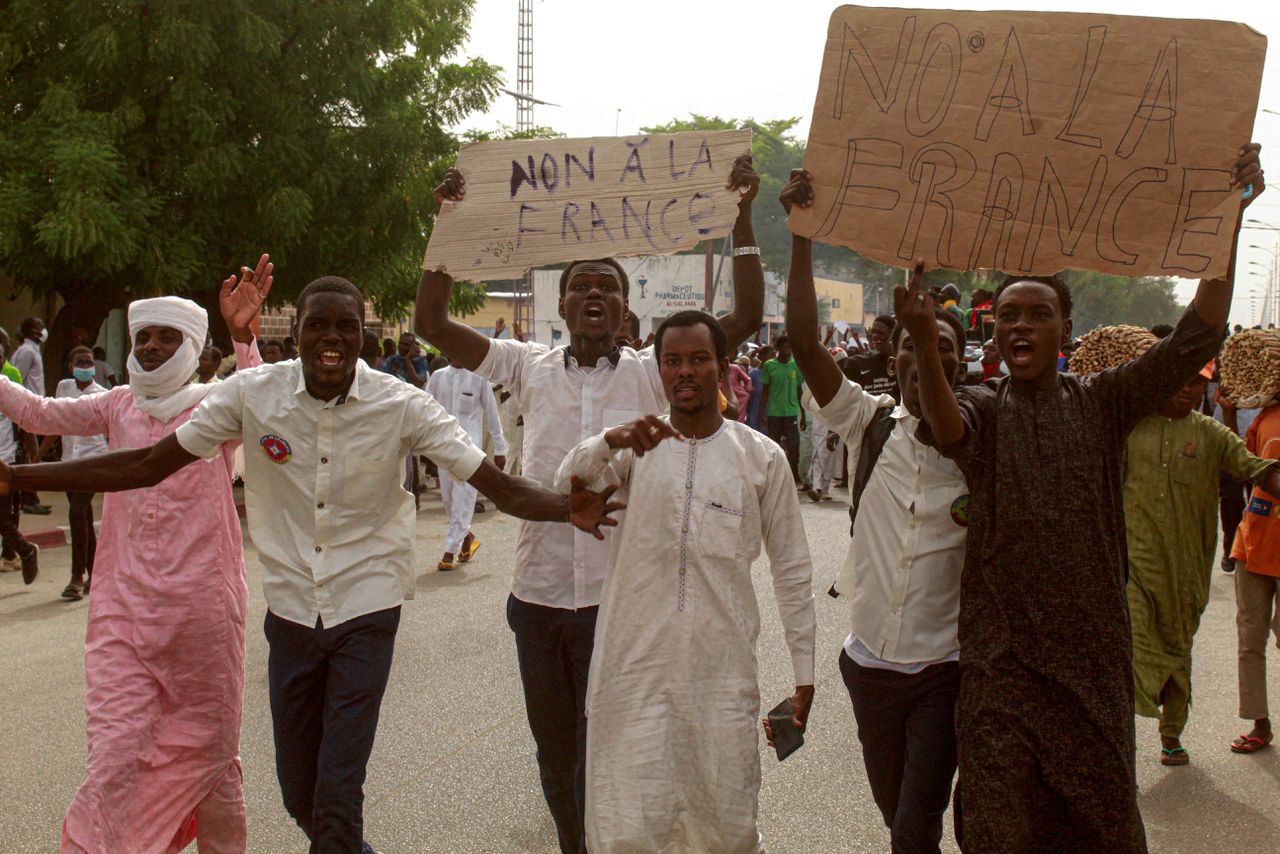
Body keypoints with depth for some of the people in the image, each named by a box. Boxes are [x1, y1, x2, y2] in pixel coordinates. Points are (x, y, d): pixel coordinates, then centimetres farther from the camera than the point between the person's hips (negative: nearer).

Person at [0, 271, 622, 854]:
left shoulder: (401, 405, -12)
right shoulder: (252, 395, -8)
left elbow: (498, 485, -16)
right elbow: (149, 465, -4)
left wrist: (569, 510, -36)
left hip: (366, 611, -2)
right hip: (291, 611, 3)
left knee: (338, 789, -7)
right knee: (299, 792, 14)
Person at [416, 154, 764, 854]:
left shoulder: (651, 373, -1)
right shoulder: (530, 368, 5)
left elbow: (747, 317, -8)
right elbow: (433, 324, 0)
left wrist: (742, 217, -12)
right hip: (539, 592, 3)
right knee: (554, 753, 18)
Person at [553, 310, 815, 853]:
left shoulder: (762, 457, 2)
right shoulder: (638, 446, 6)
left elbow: (792, 569, 6)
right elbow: (565, 485, -10)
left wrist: (804, 672, 6)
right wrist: (611, 441, -29)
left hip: (722, 670, 0)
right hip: (635, 665, 1)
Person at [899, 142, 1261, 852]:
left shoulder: (1102, 402, 6)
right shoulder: (982, 407, 0)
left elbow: (1195, 339, -4)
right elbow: (945, 426, -25)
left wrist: (1231, 217, -11)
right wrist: (924, 341, -45)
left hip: (1094, 656, 2)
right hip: (1002, 658, -2)